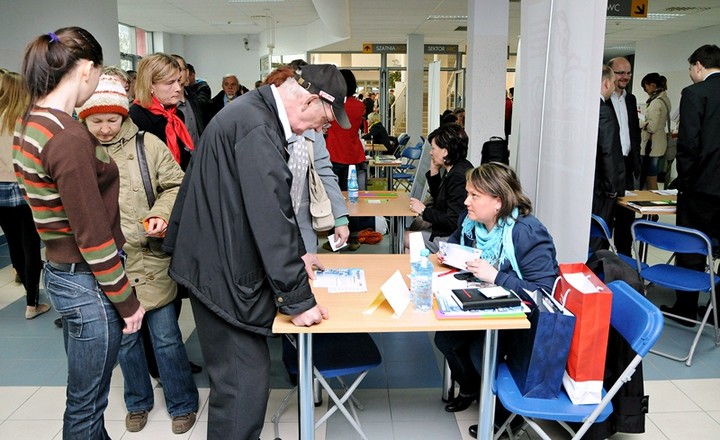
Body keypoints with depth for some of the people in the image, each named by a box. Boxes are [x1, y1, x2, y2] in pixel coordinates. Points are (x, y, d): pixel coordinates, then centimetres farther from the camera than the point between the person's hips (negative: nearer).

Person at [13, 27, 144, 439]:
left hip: (60, 272, 9)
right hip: (88, 284, -9)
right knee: (86, 404, 10)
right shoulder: (69, 138, -23)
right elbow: (93, 235, -21)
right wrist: (127, 300, -12)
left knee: (87, 394, 25)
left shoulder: (29, 123, 5)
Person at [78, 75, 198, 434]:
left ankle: (182, 404, 28)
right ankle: (138, 402, 39)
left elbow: (175, 186, 1)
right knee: (124, 338, 17)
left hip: (152, 261, -2)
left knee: (166, 338, 7)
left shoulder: (147, 145, -4)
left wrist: (161, 214, -17)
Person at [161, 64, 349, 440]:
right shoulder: (256, 129, -24)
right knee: (245, 380, -3)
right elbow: (270, 218, -25)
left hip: (224, 263, 11)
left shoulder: (257, 113, 10)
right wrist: (298, 299, -18)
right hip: (223, 272, -11)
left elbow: (274, 201, 18)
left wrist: (296, 253, 19)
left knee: (238, 375, 20)